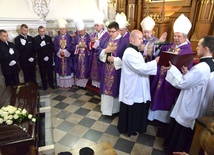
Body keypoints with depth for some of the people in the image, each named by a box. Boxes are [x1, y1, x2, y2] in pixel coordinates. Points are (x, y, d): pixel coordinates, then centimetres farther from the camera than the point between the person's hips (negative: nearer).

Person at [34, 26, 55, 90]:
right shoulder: (35, 39, -3)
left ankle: (51, 83, 22)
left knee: (50, 72, 7)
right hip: (41, 59, -1)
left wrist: (48, 56, -9)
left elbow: (52, 48, 1)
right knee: (43, 72, 7)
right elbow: (35, 49, -9)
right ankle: (44, 84, 20)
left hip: (49, 58, 1)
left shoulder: (49, 38, 1)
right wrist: (40, 45, -26)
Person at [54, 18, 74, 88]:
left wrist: (65, 51, -18)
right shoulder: (56, 38, 9)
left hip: (67, 57, -1)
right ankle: (61, 84, 13)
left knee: (68, 69, 2)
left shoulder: (69, 37, 5)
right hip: (59, 57, 1)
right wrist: (60, 51, -17)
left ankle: (68, 83, 12)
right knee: (60, 69, 4)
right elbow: (55, 47, 0)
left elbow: (70, 46, -5)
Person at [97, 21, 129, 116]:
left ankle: (115, 109, 28)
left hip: (117, 70, -4)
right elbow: (98, 50, 4)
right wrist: (105, 51, -14)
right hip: (106, 70, 5)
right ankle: (106, 108, 31)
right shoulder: (105, 40, 7)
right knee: (106, 88, 13)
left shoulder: (124, 41, -9)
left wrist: (115, 60, -18)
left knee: (115, 88, 8)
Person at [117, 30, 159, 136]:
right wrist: (156, 61, -18)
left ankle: (135, 126, 40)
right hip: (133, 88, -10)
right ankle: (128, 129, 28)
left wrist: (154, 63, 1)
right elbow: (142, 68, -27)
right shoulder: (130, 53, -21)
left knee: (138, 108, 21)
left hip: (137, 86, 10)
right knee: (131, 110, 8)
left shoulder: (135, 51, 12)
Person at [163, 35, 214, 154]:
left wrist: (172, 68, -14)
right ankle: (182, 149, 45)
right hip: (196, 106, 8)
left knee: (179, 131, 15)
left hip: (188, 106, -8)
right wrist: (187, 73, 1)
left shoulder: (201, 68, -29)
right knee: (186, 133, 26)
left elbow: (181, 83, -23)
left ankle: (175, 149, 35)